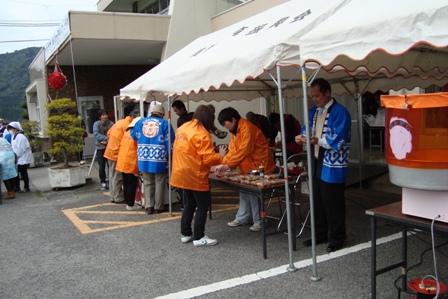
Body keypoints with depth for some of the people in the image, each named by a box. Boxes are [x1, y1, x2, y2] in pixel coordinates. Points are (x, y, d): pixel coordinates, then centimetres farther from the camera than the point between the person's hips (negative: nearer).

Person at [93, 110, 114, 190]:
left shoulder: (111, 124, -3)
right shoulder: (96, 124, -4)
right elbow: (96, 134, -18)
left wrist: (108, 141, -25)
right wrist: (106, 138, -28)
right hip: (100, 148, 0)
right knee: (101, 167, 0)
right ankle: (103, 183, 13)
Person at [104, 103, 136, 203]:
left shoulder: (119, 122, 13)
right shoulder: (127, 124, -16)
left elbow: (109, 133, 19)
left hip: (111, 151, 9)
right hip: (117, 153, -9)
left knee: (112, 176, 13)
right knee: (117, 177, -1)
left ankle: (113, 196, 20)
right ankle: (117, 198, 5)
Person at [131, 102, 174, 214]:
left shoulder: (140, 122, 8)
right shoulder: (165, 123, -2)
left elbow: (133, 136, 12)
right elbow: (170, 141, -6)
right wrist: (168, 155, 2)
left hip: (144, 158, 3)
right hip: (159, 158, -3)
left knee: (147, 182, 16)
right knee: (159, 183, 11)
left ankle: (149, 206, 14)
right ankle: (158, 207, 16)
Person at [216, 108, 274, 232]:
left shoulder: (247, 127, -20)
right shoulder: (234, 130, 10)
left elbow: (244, 150, -25)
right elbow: (232, 150, 7)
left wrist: (228, 165, -22)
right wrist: (223, 163, -7)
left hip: (258, 163, -9)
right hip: (247, 166, 9)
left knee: (254, 192, -7)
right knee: (244, 190, 12)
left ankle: (259, 221, 3)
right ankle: (242, 218, 21)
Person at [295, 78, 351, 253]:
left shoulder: (340, 112, -14)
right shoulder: (313, 112, 11)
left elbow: (337, 141, -22)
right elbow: (308, 130, 17)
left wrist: (316, 141, -28)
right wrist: (302, 137, -5)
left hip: (332, 166, -8)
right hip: (316, 163, 8)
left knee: (333, 203, 1)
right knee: (317, 201, 16)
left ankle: (337, 238, 16)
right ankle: (320, 234, 30)